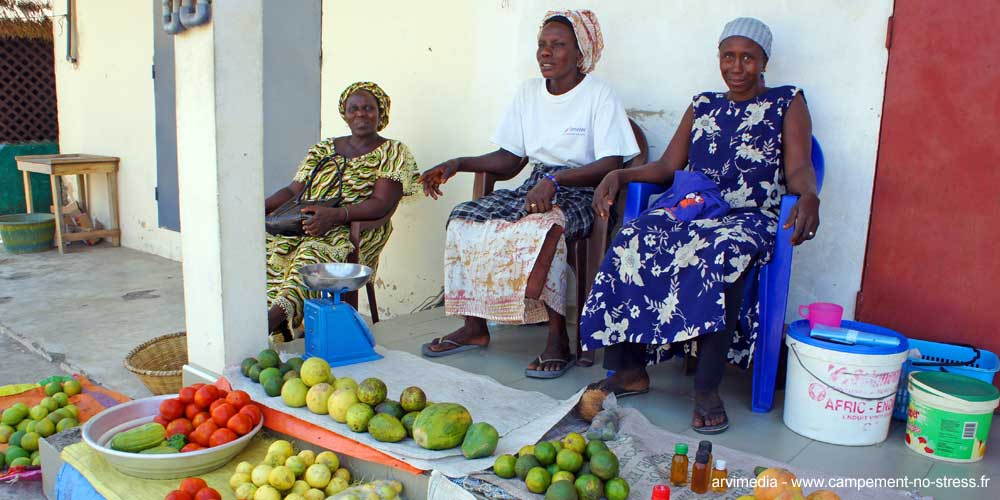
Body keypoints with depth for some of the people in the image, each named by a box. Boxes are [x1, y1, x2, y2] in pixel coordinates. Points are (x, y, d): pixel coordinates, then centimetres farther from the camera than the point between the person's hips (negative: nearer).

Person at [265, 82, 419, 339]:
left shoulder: (393, 153, 8)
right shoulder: (324, 149, 25)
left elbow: (381, 204, -7)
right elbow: (293, 190, 20)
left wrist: (336, 215, -23)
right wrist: (262, 207, -2)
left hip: (355, 231, -5)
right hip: (303, 222, 5)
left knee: (313, 252, -37)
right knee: (271, 246, -26)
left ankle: (276, 316, -54)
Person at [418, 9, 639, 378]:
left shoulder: (599, 94, -7)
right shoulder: (529, 92, 12)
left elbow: (611, 165, -18)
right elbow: (509, 161, 12)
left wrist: (555, 180, -31)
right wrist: (457, 164, -2)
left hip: (580, 194, -6)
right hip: (536, 187, 7)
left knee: (544, 227, -38)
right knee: (464, 218, -14)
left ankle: (558, 339, -24)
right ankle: (474, 326, -4)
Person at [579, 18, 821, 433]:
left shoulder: (788, 103, 11)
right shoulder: (702, 106, 21)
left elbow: (799, 170, -2)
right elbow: (668, 166, 15)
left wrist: (808, 195, -27)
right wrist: (620, 174, -4)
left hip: (749, 218, -3)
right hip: (691, 208, 4)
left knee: (725, 254, -40)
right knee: (632, 241, -27)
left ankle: (707, 388, -33)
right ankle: (628, 369, -21)